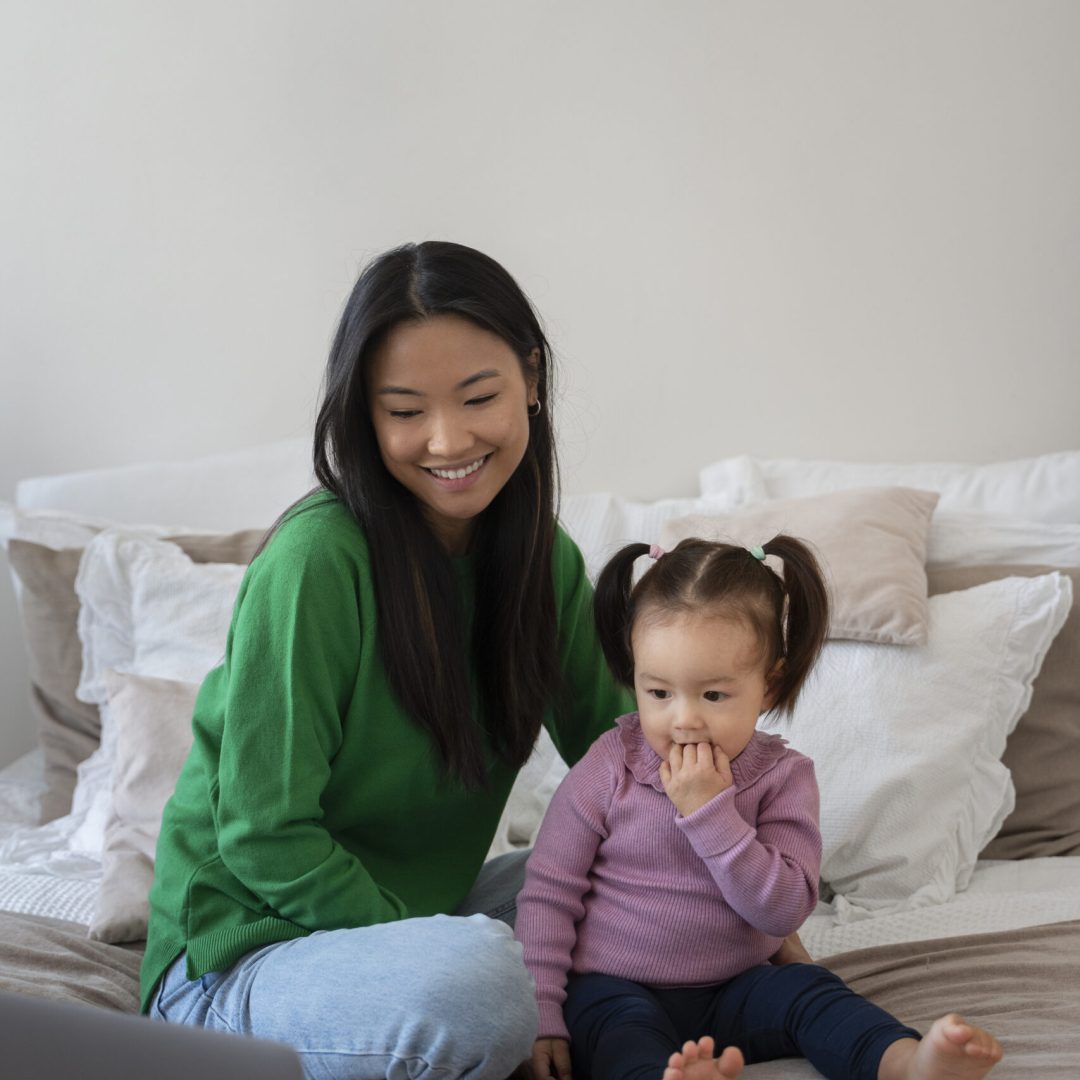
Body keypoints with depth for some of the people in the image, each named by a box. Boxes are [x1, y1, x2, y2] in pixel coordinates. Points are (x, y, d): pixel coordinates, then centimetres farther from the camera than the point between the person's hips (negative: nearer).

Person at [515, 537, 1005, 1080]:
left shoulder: (782, 777, -4)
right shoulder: (609, 769, -6)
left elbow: (784, 910, -15)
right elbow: (549, 892, -3)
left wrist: (710, 811, -24)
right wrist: (541, 1016, -10)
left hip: (730, 991, 3)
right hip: (612, 990, -3)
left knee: (804, 990, -21)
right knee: (621, 1027, -33)